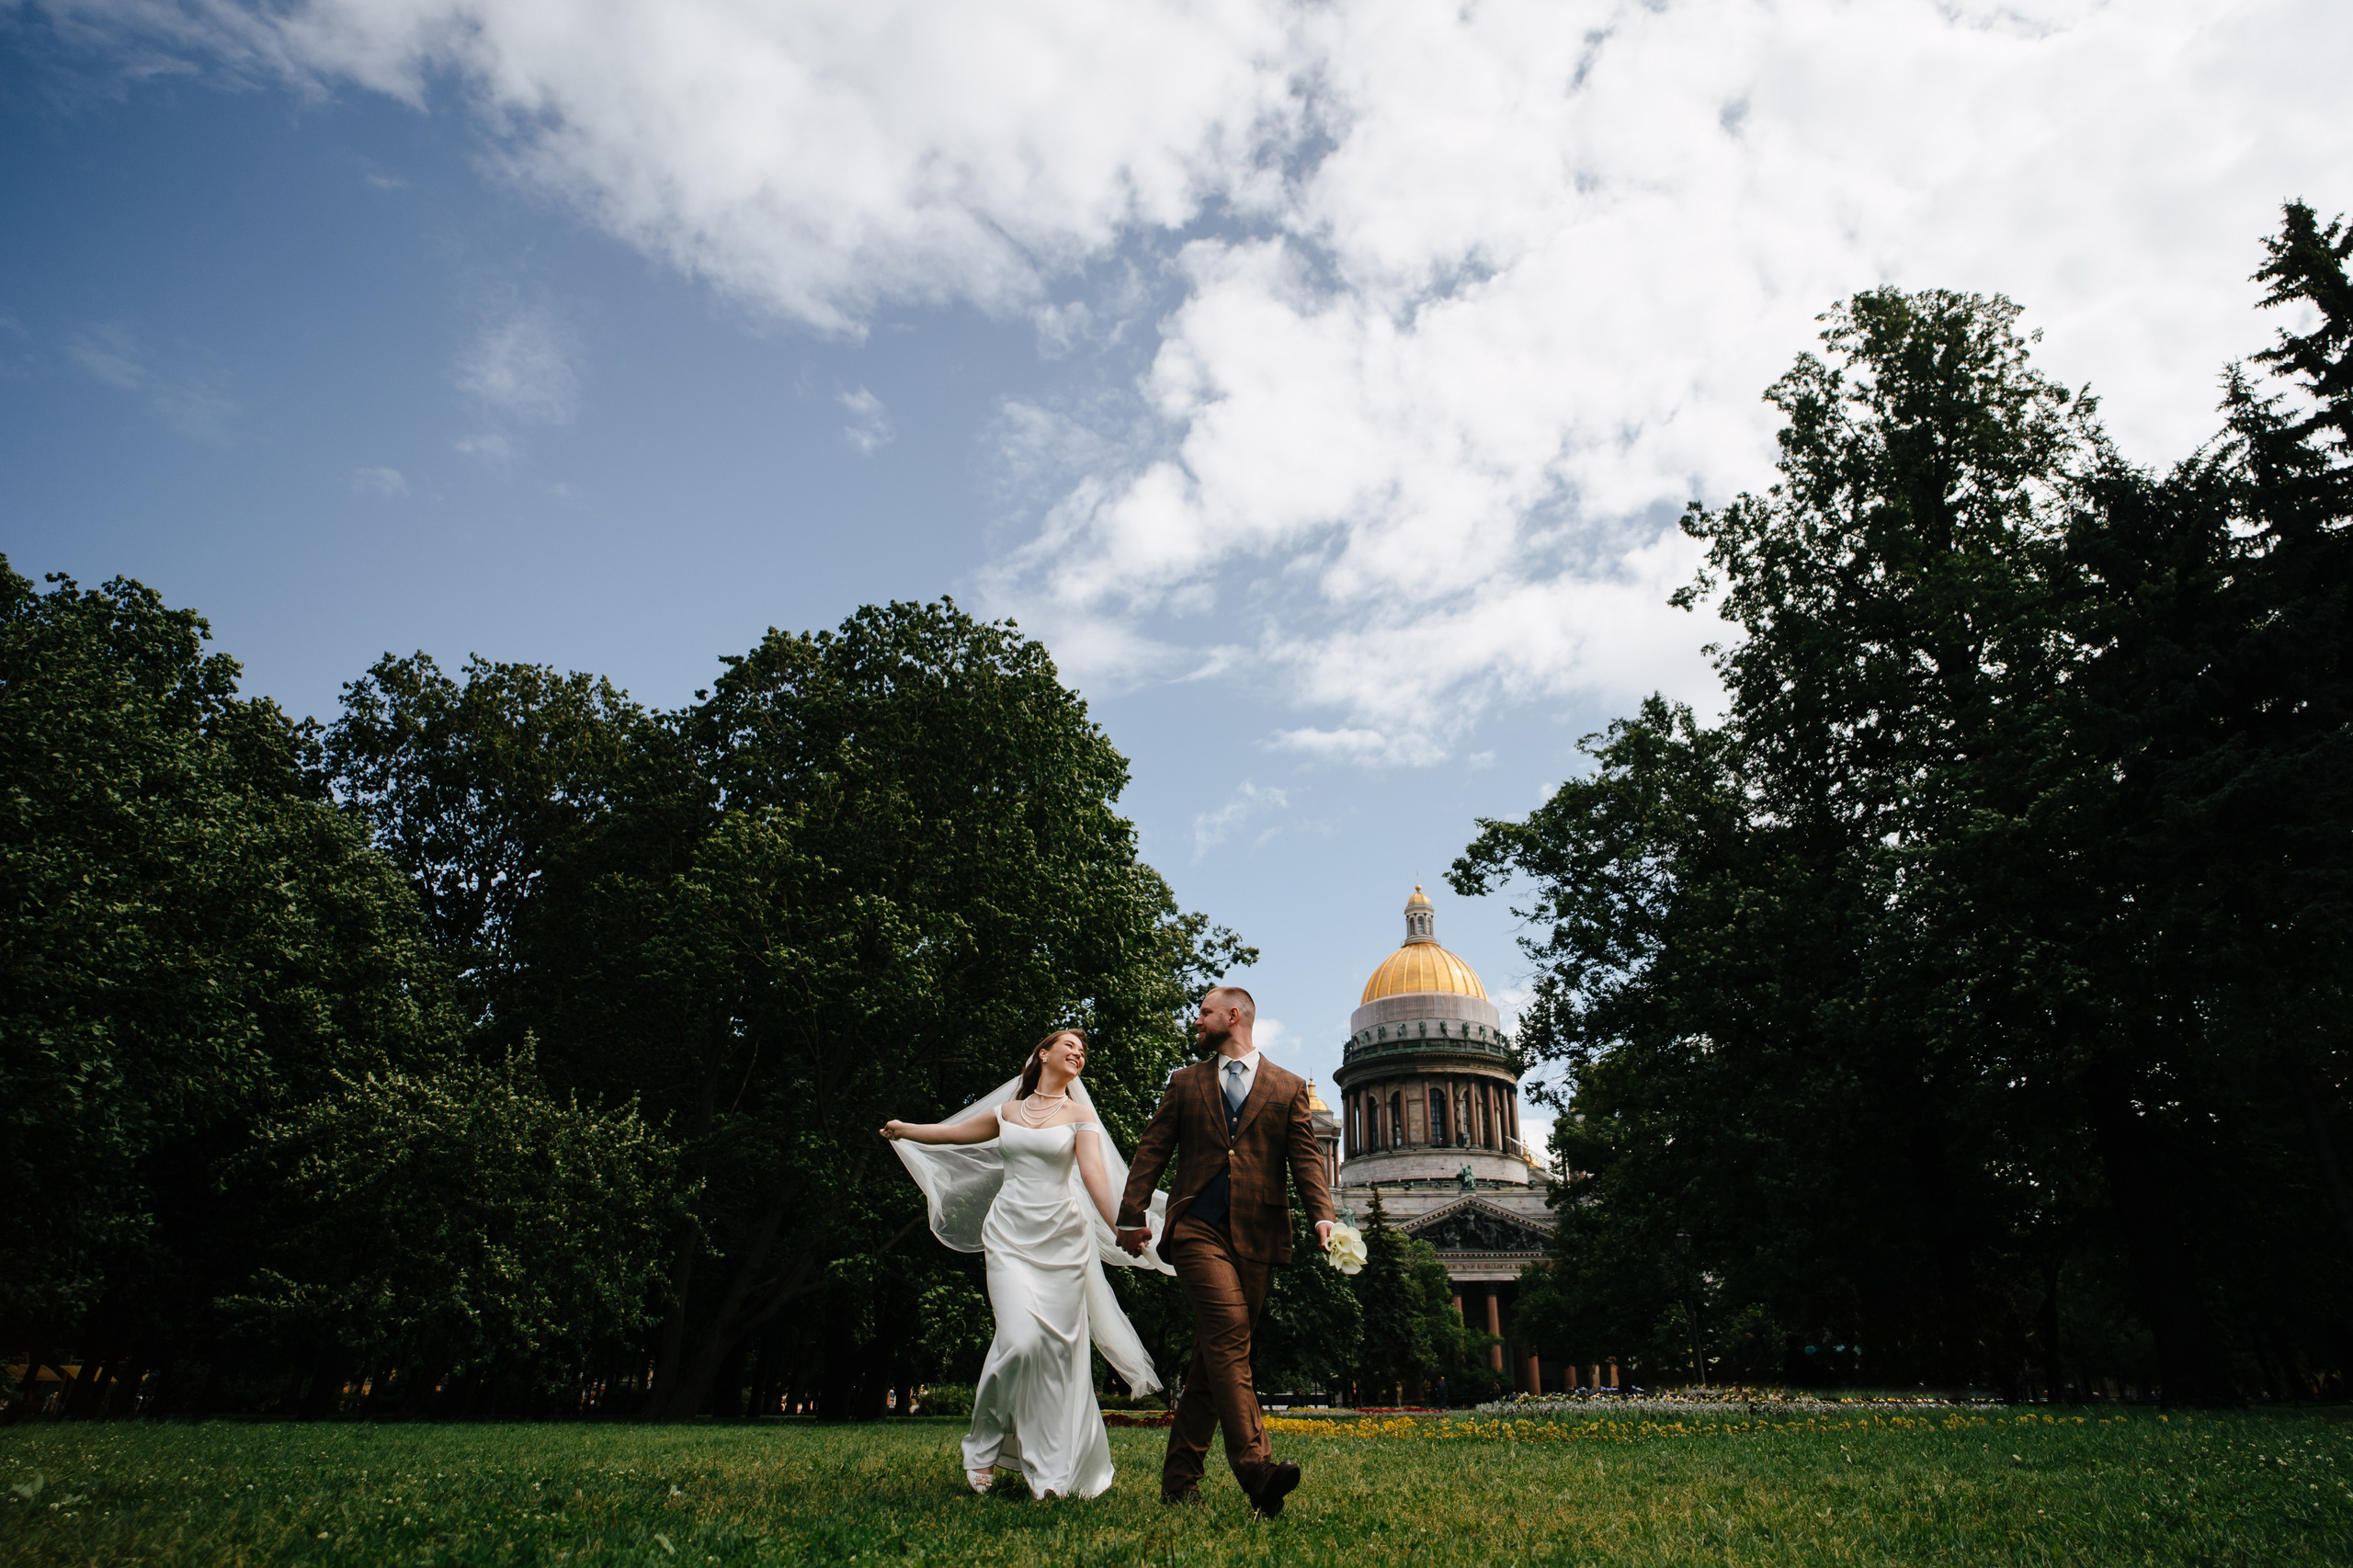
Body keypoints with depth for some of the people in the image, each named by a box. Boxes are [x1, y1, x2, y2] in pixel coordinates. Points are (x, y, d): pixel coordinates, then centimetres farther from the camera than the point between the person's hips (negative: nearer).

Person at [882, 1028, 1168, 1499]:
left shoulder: (1079, 1114, 5)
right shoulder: (1008, 1110, 11)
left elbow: (1094, 1172, -7)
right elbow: (953, 1132, 25)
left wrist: (1118, 1228, -20)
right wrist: (903, 1130, 33)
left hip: (1061, 1237, 0)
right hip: (1009, 1234, 1)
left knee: (1057, 1347, -2)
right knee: (1020, 1339, -15)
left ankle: (1052, 1471, 8)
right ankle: (985, 1445, 7)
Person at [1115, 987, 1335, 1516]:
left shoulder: (1287, 1087, 14)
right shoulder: (1184, 1082, 16)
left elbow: (1306, 1156, 5)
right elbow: (1152, 1151, 12)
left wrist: (1322, 1215, -11)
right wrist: (1133, 1215, 3)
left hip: (1255, 1234, 1)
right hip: (1197, 1228, -1)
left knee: (1216, 1354, 4)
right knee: (1229, 1334, -20)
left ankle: (1179, 1477, 12)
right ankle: (1254, 1467, -27)